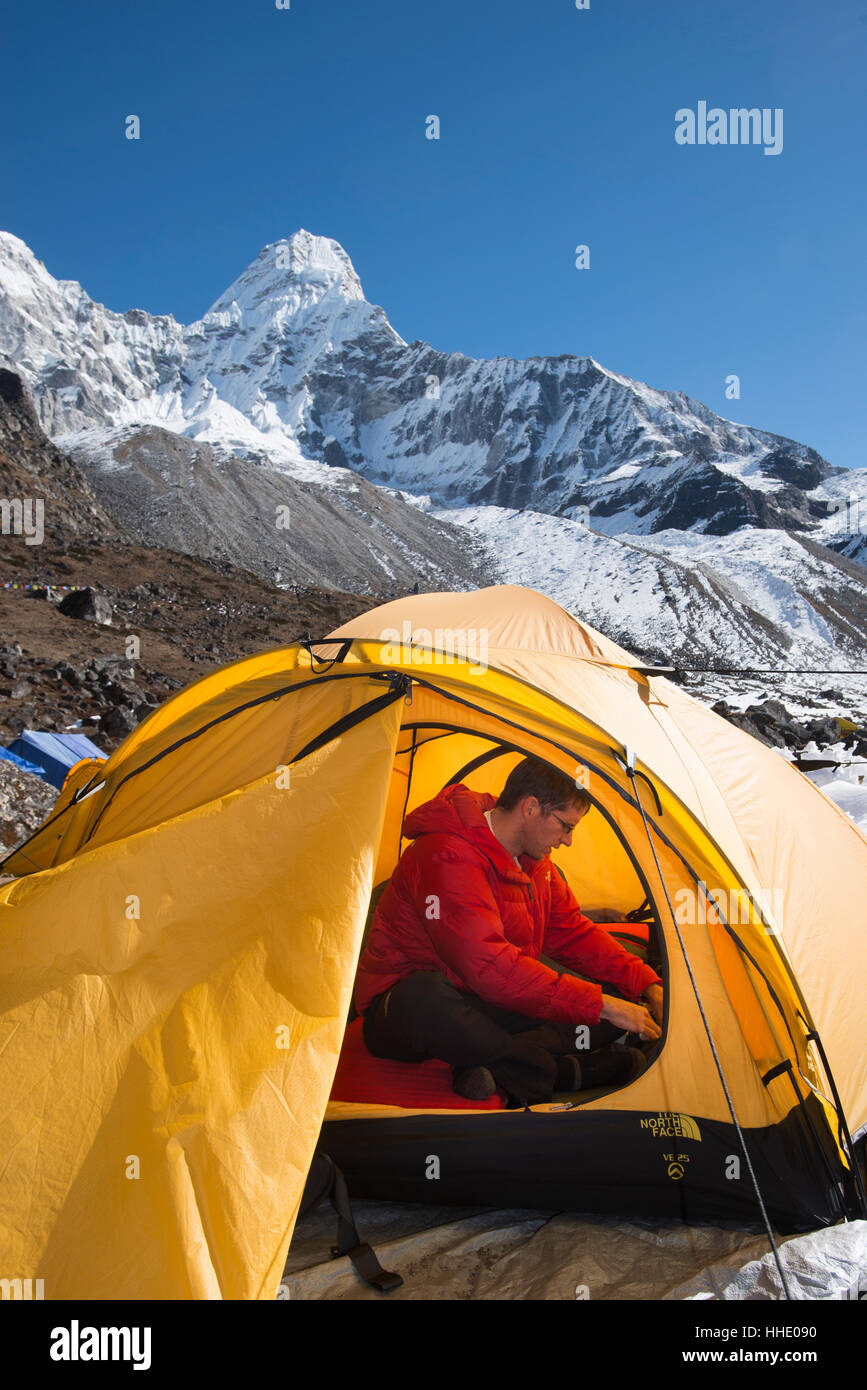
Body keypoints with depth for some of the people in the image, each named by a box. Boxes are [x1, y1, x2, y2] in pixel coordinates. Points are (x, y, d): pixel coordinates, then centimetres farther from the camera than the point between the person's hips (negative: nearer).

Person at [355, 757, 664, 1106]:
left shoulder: (533, 860, 4)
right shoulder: (448, 857, -27)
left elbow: (573, 932, 10)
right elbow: (490, 967, -33)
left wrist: (648, 985, -3)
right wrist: (601, 1005, -30)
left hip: (483, 1009, 8)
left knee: (625, 1000, -8)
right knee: (427, 995, -46)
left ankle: (493, 1065, -26)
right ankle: (565, 1072, -31)